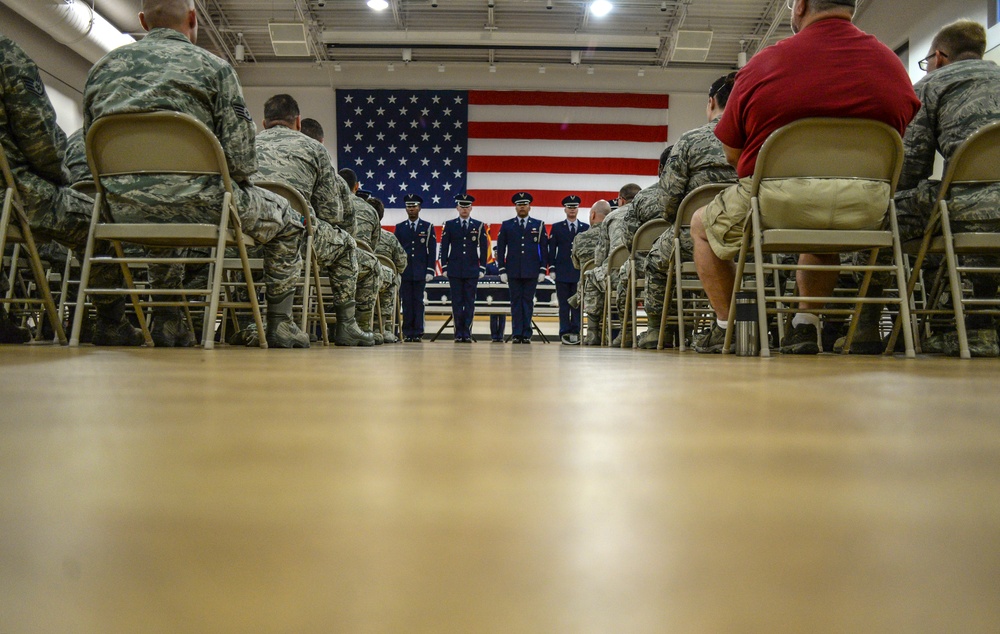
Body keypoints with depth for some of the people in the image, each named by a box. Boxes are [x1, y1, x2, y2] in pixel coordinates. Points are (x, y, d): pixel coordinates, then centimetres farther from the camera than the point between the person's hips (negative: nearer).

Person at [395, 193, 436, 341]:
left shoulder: (428, 227, 6)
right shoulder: (399, 228, 11)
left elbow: (432, 250, 3)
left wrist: (430, 271, -6)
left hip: (420, 272, -1)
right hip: (404, 272, 1)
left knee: (418, 302, -1)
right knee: (406, 302, 0)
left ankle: (418, 333, 2)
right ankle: (408, 333, 4)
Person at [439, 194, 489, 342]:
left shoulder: (479, 226, 7)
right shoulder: (449, 225, 7)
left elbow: (484, 249, 6)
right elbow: (444, 247, 7)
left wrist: (482, 269, -1)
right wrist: (444, 268, 0)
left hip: (472, 270, 0)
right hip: (455, 271, 0)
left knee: (470, 302, -1)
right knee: (457, 302, 1)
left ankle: (467, 333, 3)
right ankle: (458, 333, 6)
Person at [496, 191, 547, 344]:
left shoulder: (539, 225, 8)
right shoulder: (506, 225, 9)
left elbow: (544, 248, 6)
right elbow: (500, 249, 7)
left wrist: (542, 270, -1)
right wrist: (502, 270, -1)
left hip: (531, 271, 0)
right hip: (513, 271, 0)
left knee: (528, 301, 1)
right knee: (516, 302, 1)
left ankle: (526, 334, 5)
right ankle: (516, 334, 4)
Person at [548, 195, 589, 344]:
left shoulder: (586, 228, 11)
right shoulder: (556, 228, 10)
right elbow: (552, 249, 6)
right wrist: (552, 269, -2)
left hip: (580, 272, 1)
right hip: (562, 273, 0)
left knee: (578, 304, 0)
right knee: (564, 304, 0)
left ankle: (575, 333, 3)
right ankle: (565, 333, 2)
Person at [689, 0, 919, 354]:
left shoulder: (764, 64, -4)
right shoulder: (892, 65, 7)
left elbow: (732, 153, 2)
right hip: (860, 215, 4)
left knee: (702, 224, 26)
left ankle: (726, 327, 25)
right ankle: (806, 324, 30)